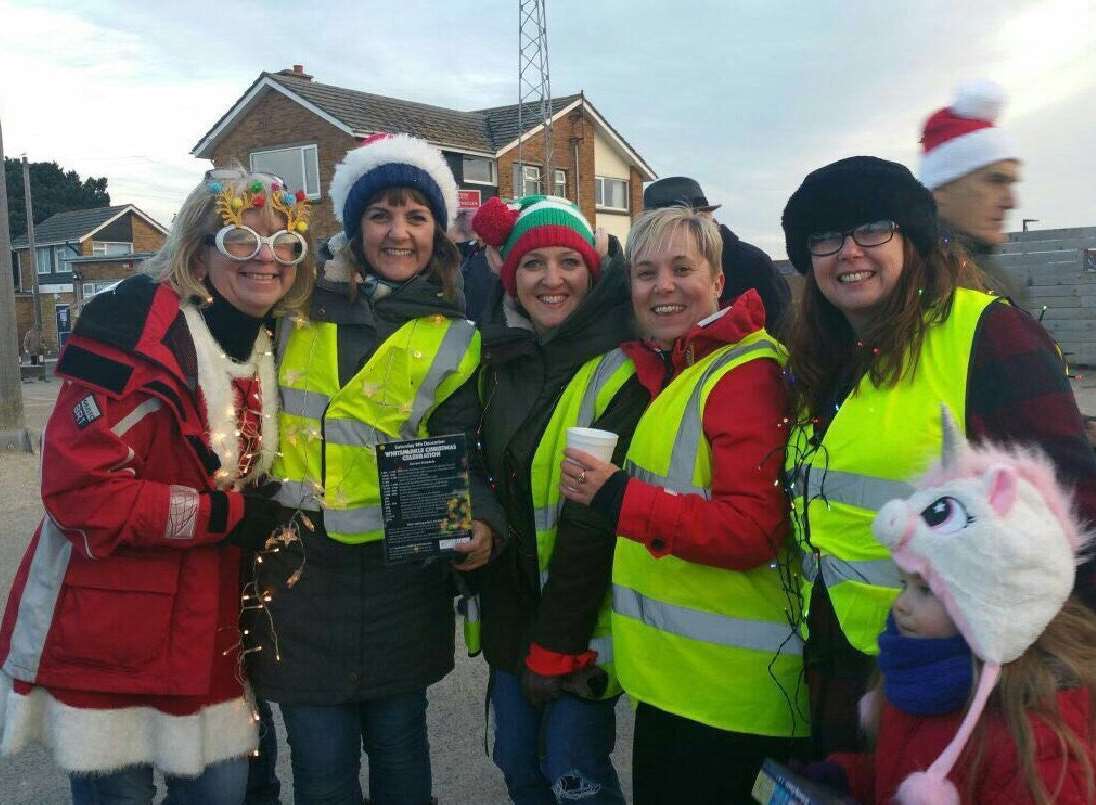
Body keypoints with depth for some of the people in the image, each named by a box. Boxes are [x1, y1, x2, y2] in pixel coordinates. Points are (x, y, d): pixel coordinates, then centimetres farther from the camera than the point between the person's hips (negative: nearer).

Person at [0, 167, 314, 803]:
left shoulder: (269, 352, 6)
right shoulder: (141, 329, -18)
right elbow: (79, 489, -24)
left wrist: (273, 522, 2)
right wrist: (223, 514, -20)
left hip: (210, 639, 7)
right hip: (110, 640, -6)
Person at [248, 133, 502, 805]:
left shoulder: (454, 342, 1)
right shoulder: (301, 311, 6)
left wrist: (478, 522, -20)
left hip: (399, 574, -1)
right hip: (298, 567, 1)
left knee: (397, 744, 14)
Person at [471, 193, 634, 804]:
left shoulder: (618, 369, -16)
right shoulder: (500, 359, 3)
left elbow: (595, 519, -18)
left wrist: (554, 647, -16)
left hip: (581, 620, -6)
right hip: (511, 605, 6)